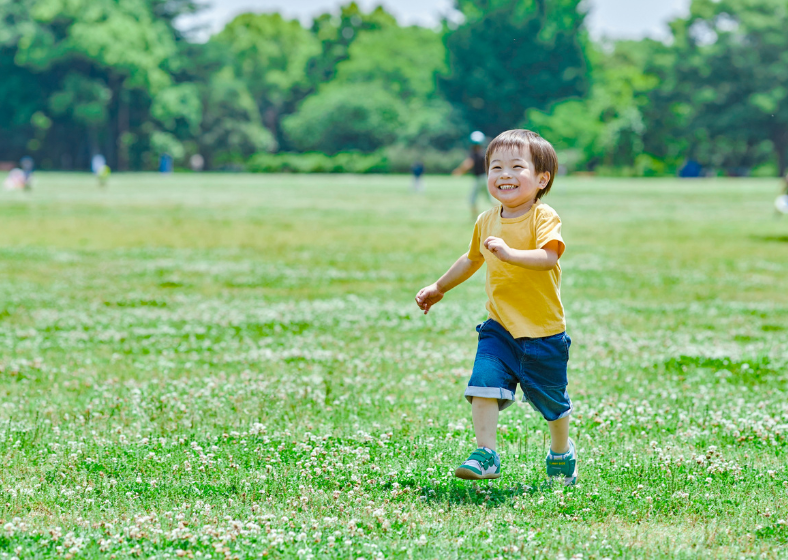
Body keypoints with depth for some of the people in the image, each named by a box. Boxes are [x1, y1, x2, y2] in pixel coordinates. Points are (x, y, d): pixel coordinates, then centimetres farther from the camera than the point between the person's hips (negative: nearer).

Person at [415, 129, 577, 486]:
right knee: (484, 384, -16)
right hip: (499, 327, 4)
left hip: (543, 330, -4)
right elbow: (472, 259, 25)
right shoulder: (487, 222, 5)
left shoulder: (544, 217, -13)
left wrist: (509, 253, -46)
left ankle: (562, 453, 36)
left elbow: (549, 256, -32)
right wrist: (439, 288, 35)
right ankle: (485, 456, -13)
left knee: (550, 399, 10)